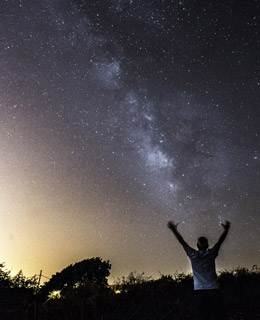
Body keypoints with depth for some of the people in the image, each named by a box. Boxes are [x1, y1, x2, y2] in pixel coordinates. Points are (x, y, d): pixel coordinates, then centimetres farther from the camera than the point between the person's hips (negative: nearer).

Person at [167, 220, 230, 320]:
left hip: (199, 290, 1)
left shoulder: (193, 255, 1)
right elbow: (220, 241, 11)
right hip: (213, 289, -1)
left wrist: (173, 229, 15)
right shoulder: (211, 254, 0)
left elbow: (181, 241, 7)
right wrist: (226, 229, 22)